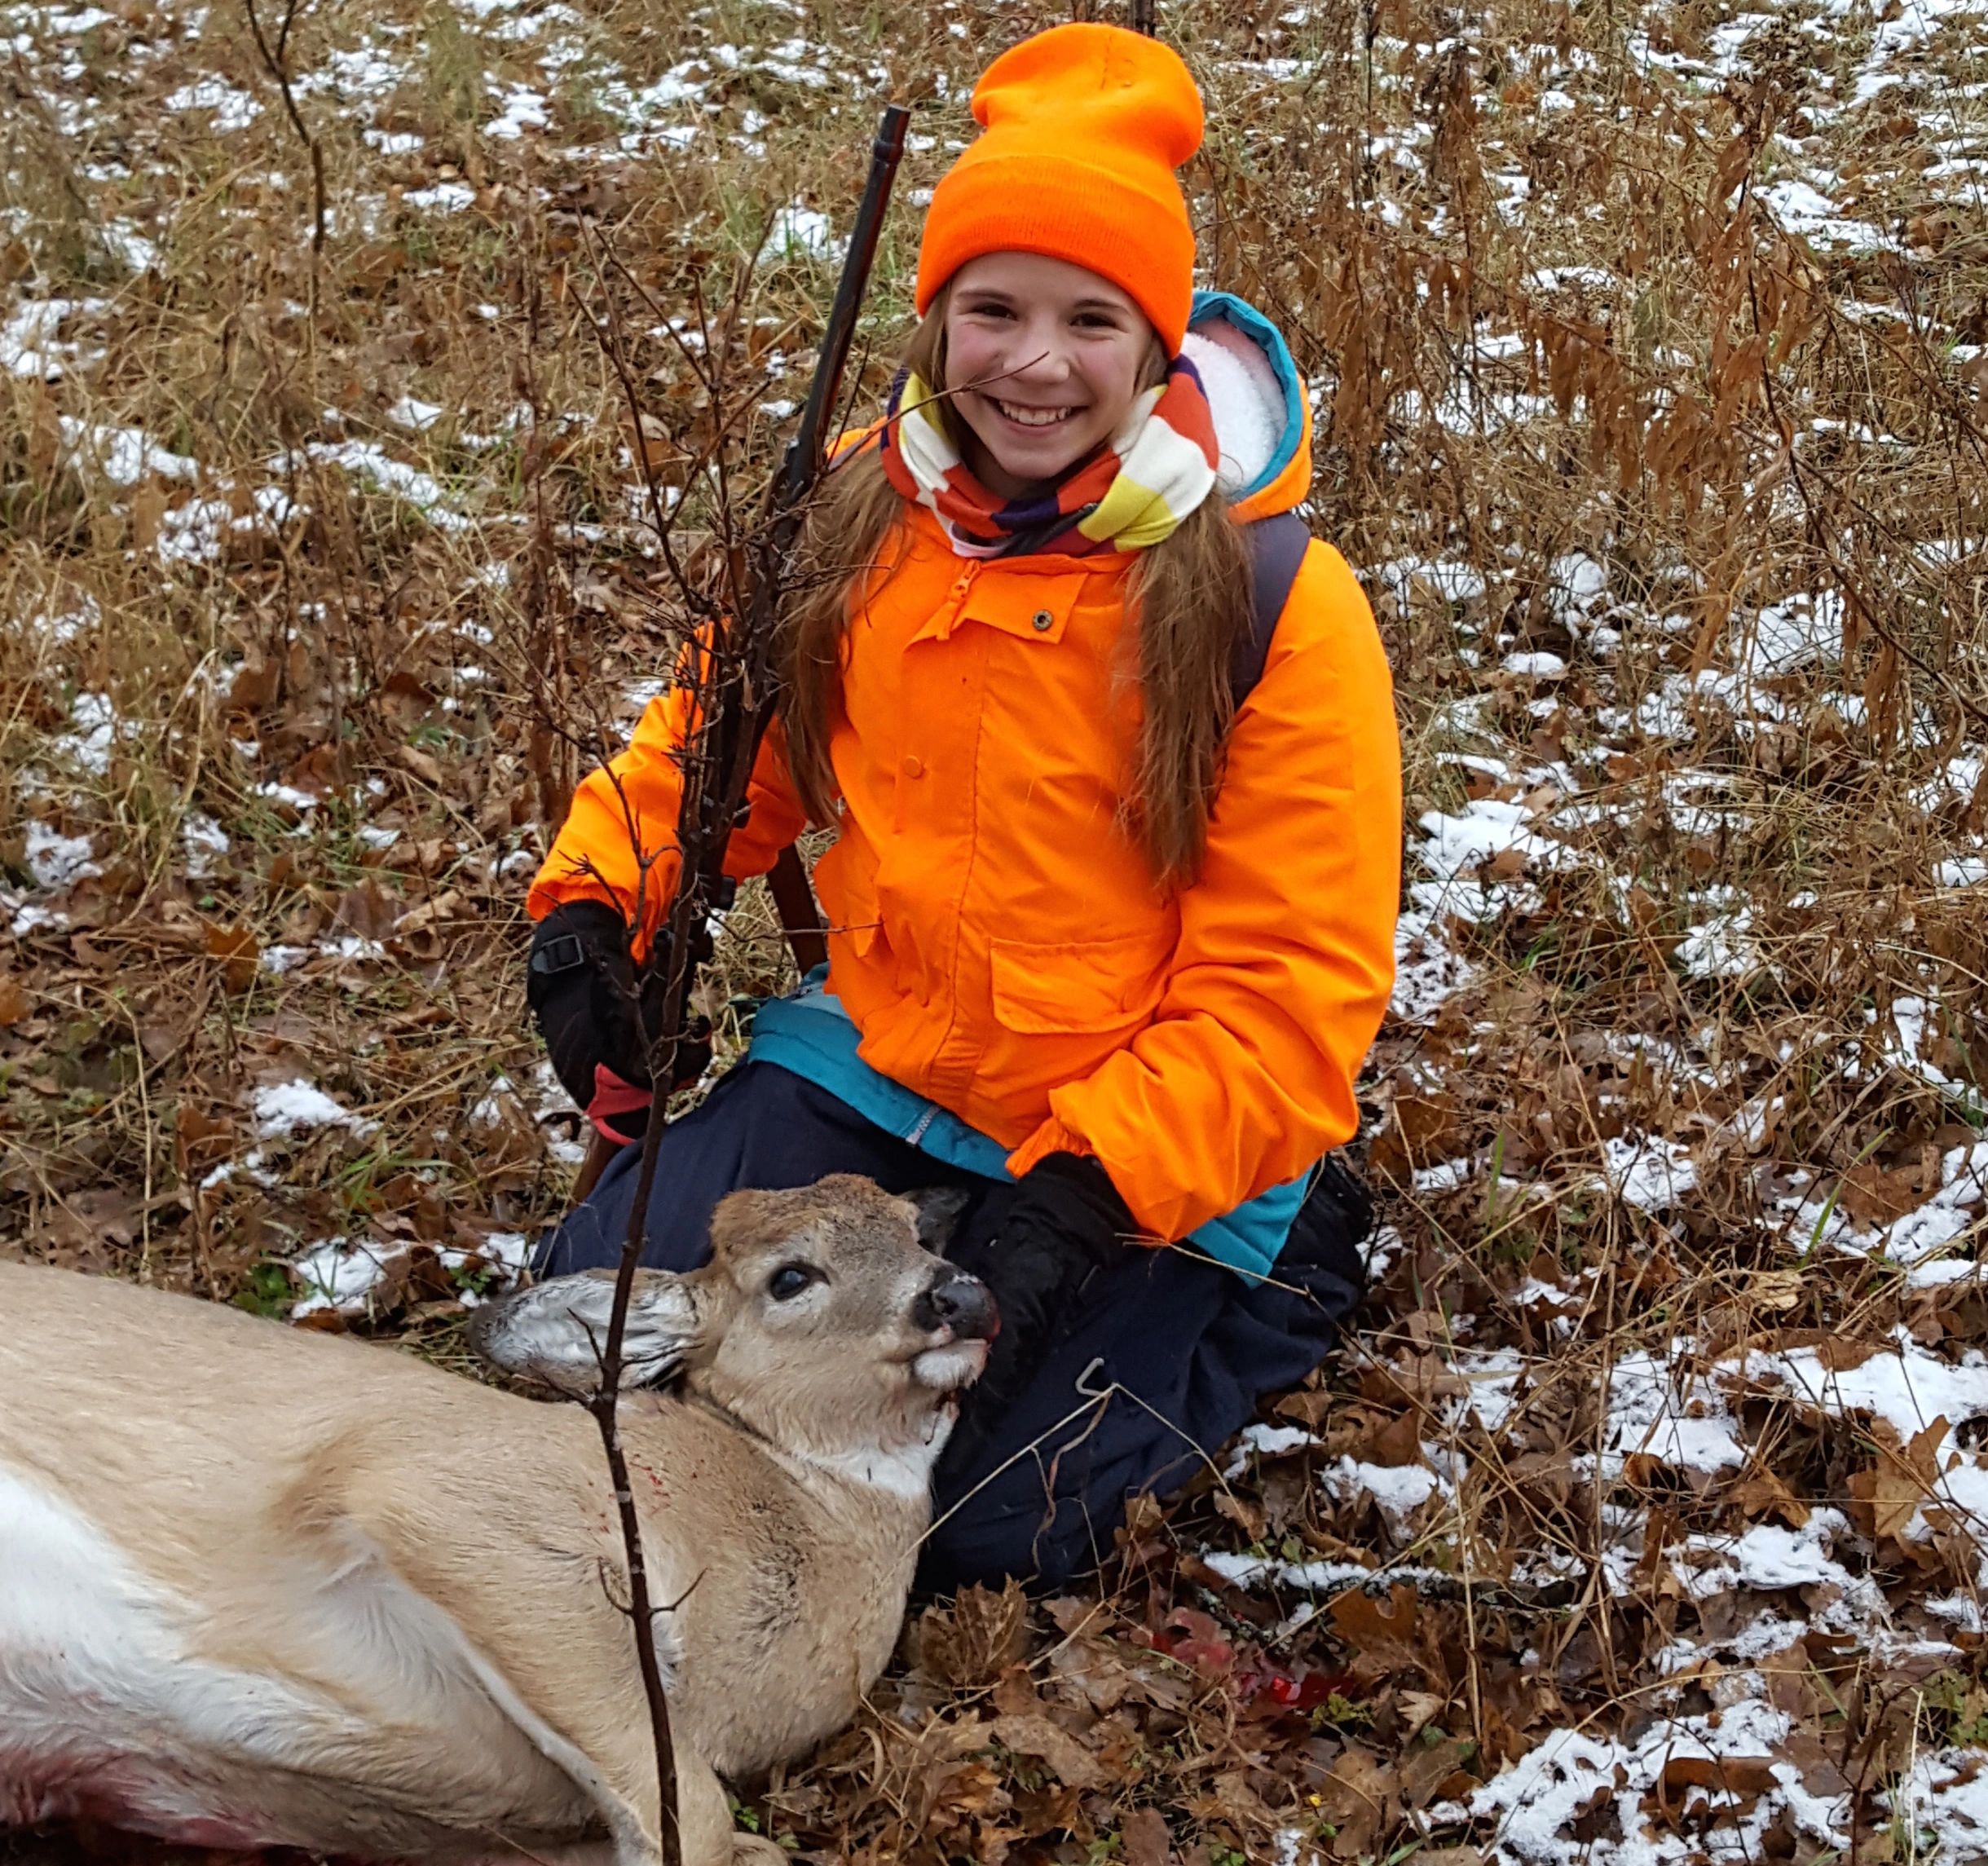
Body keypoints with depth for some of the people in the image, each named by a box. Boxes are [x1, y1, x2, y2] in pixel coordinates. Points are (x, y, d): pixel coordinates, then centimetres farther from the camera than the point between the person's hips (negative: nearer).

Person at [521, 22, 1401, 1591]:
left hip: (1151, 1149, -4)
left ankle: (1273, 1281, 13)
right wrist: (593, 901, -7)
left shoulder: (1273, 604, -17)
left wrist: (1083, 1199, -26)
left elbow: (1292, 990, -17)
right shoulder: (855, 519, -4)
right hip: (877, 1066, 4)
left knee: (975, 1526, -12)